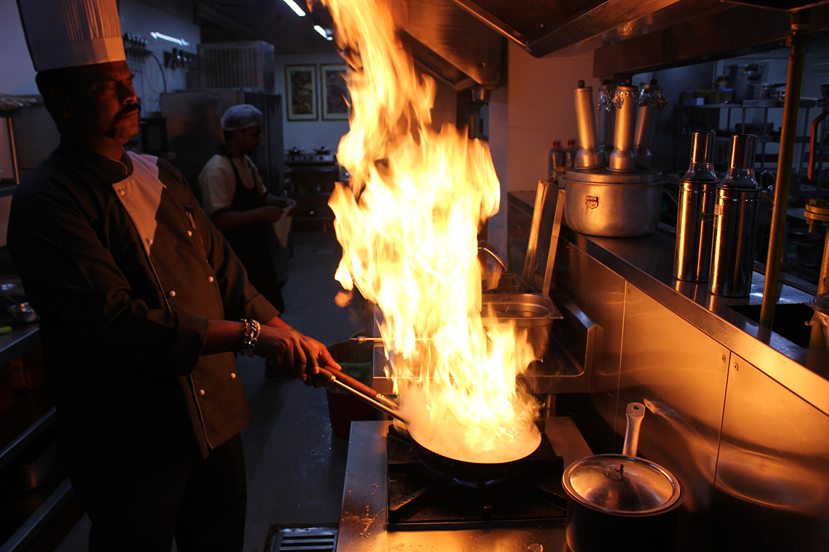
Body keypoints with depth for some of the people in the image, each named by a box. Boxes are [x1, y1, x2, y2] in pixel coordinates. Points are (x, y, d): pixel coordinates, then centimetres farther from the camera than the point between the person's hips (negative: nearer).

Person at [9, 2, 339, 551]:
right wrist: (247, 335, -25)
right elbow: (115, 322, -26)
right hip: (132, 443, -7)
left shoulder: (162, 177, 8)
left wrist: (288, 338, -3)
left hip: (216, 418, 7)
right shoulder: (48, 203, -16)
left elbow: (224, 273, 9)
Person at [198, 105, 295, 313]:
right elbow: (219, 218, -27)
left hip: (256, 250, 9)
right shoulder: (216, 170, -21)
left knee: (270, 309, 19)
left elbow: (261, 196, 19)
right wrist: (261, 213, -28)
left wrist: (281, 202, 0)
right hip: (235, 256, -9)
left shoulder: (246, 162, 7)